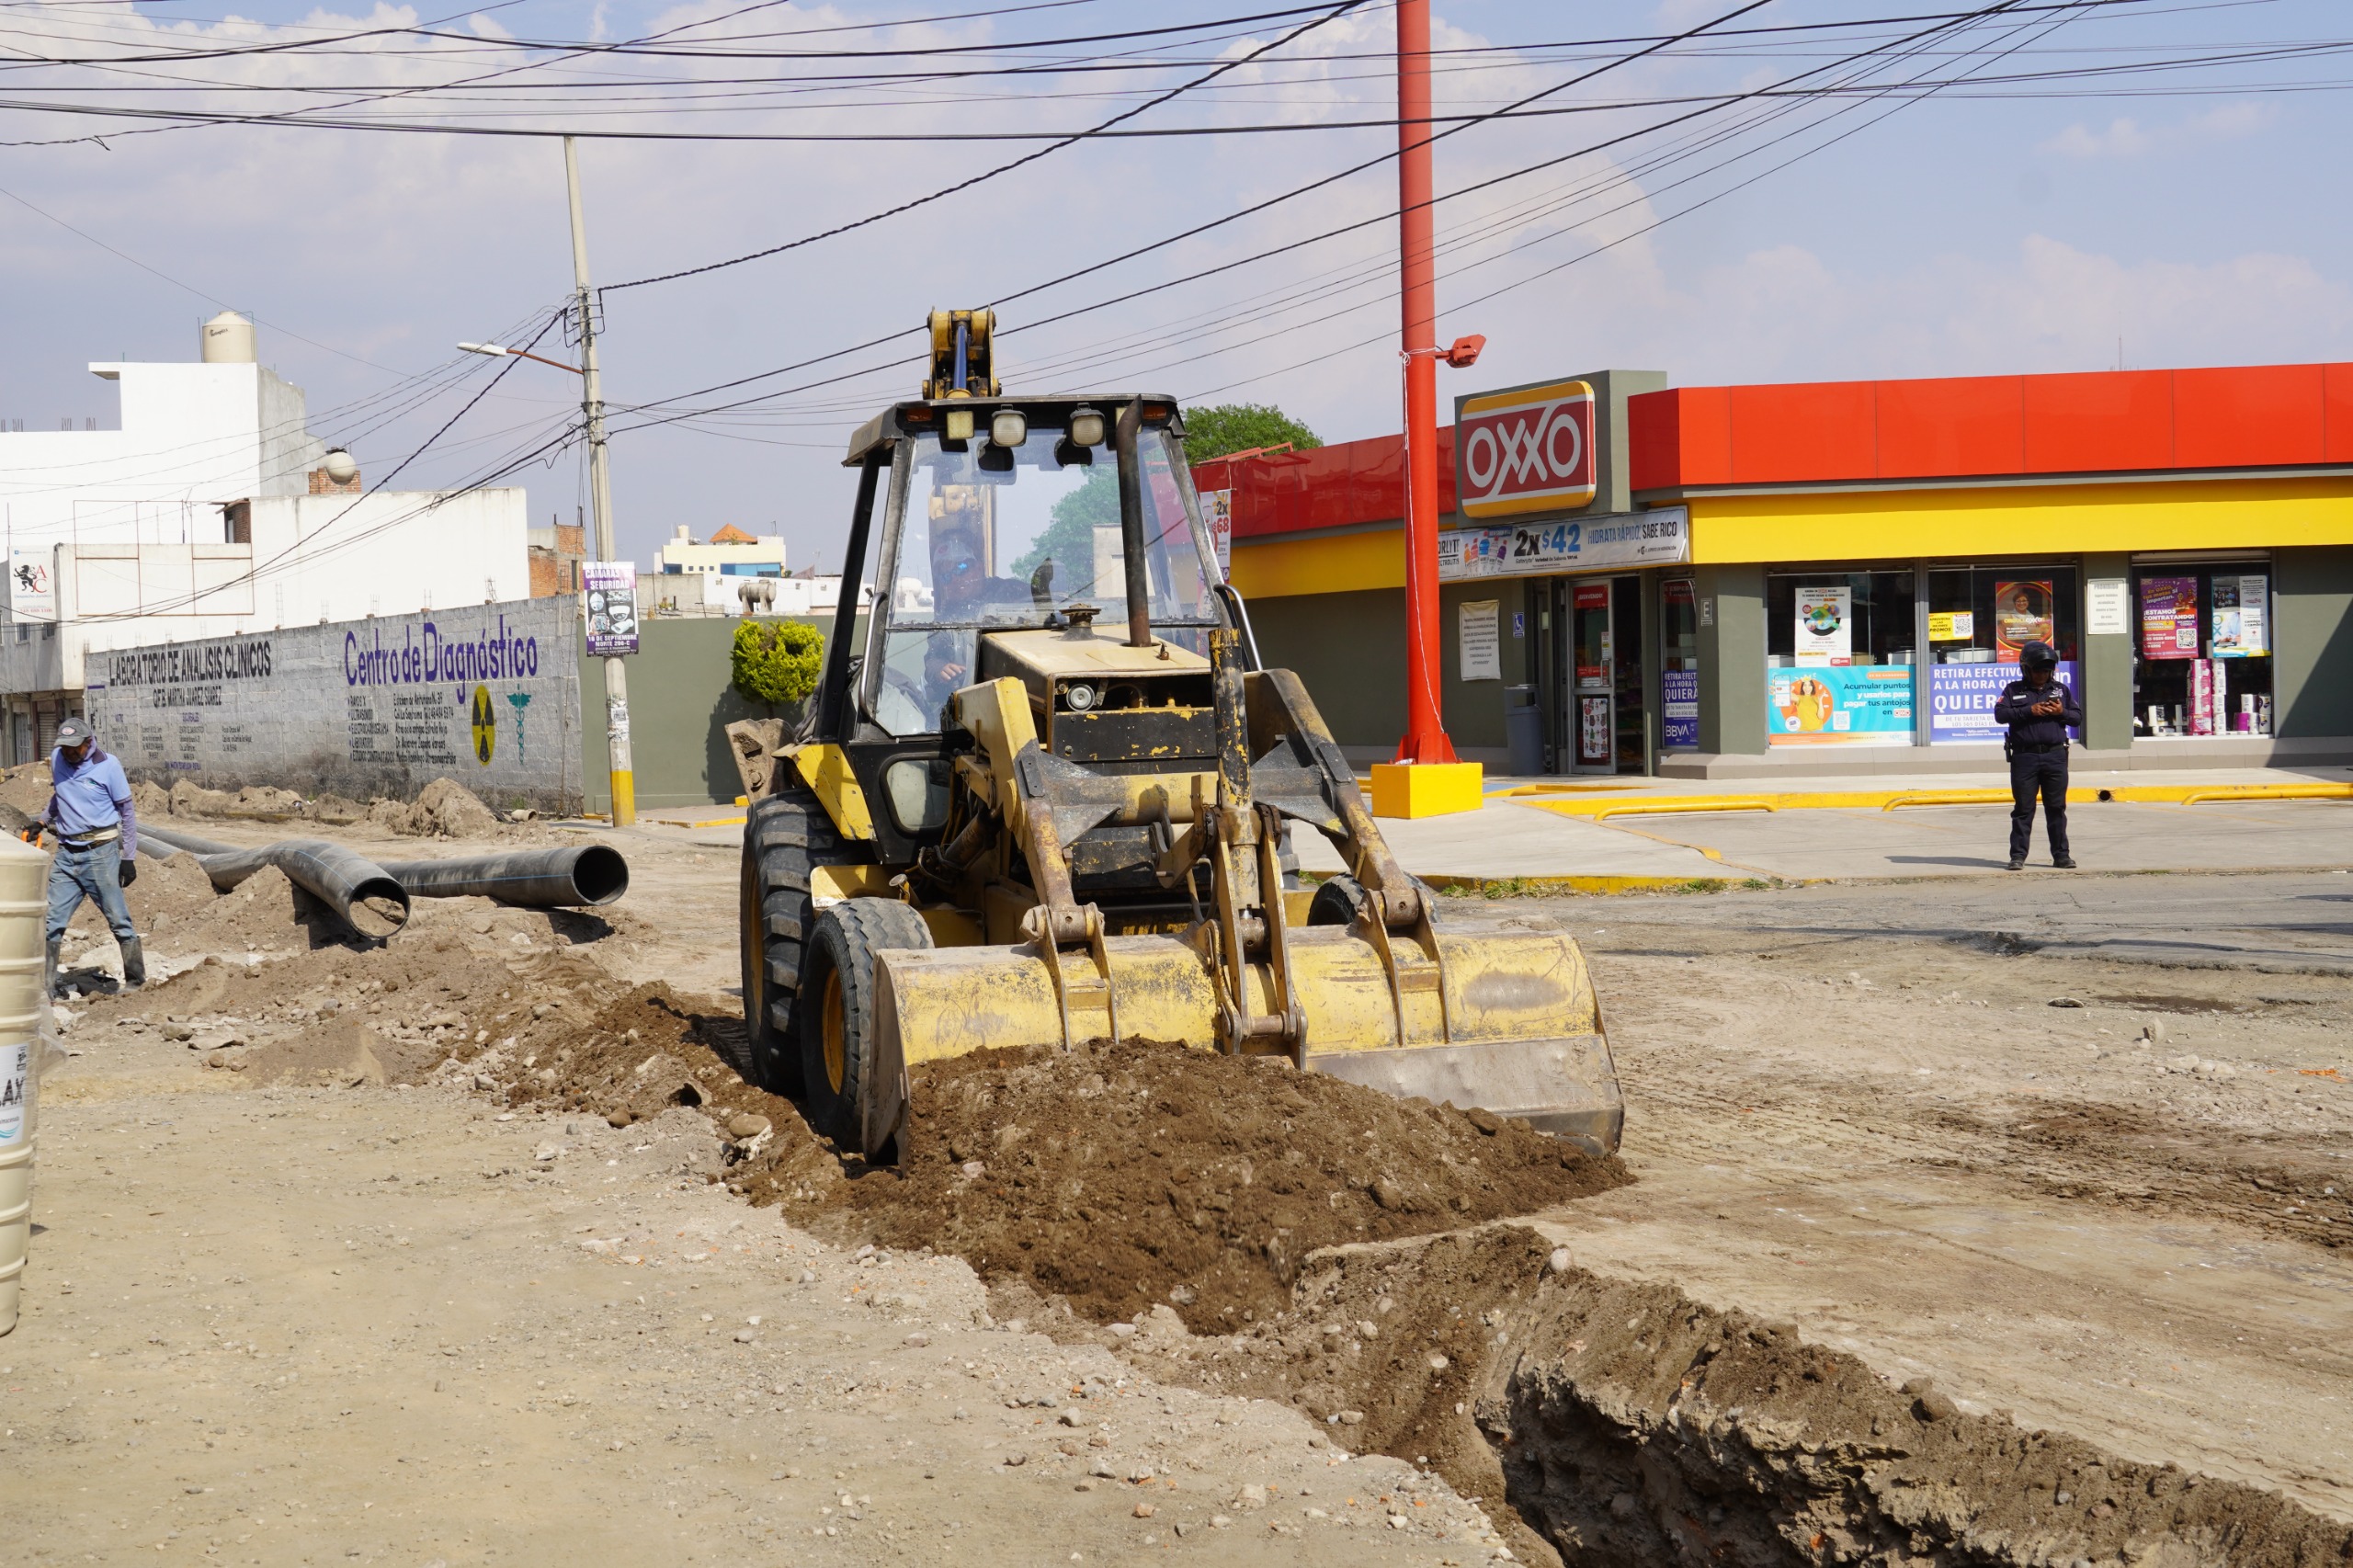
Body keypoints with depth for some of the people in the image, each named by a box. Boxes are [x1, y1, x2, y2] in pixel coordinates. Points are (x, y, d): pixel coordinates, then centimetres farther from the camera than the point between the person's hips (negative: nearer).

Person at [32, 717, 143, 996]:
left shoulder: (107, 765, -8)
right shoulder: (56, 759, 6)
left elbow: (127, 811, -2)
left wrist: (129, 858, -5)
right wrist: (42, 819, 9)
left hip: (100, 853, -5)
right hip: (66, 854, 5)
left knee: (119, 920, 0)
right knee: (51, 922, -1)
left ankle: (136, 982, 12)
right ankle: (45, 989, 3)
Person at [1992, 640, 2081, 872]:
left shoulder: (2061, 690, 15)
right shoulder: (2013, 690, 8)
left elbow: (2078, 717, 12)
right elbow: (2000, 714, -6)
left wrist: (2062, 712, -8)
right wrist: (2029, 711, -14)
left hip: (2055, 756, 2)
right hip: (2024, 756, -2)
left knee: (2057, 808, 4)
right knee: (2023, 809, 0)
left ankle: (2061, 854, 8)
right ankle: (2018, 855, 2)